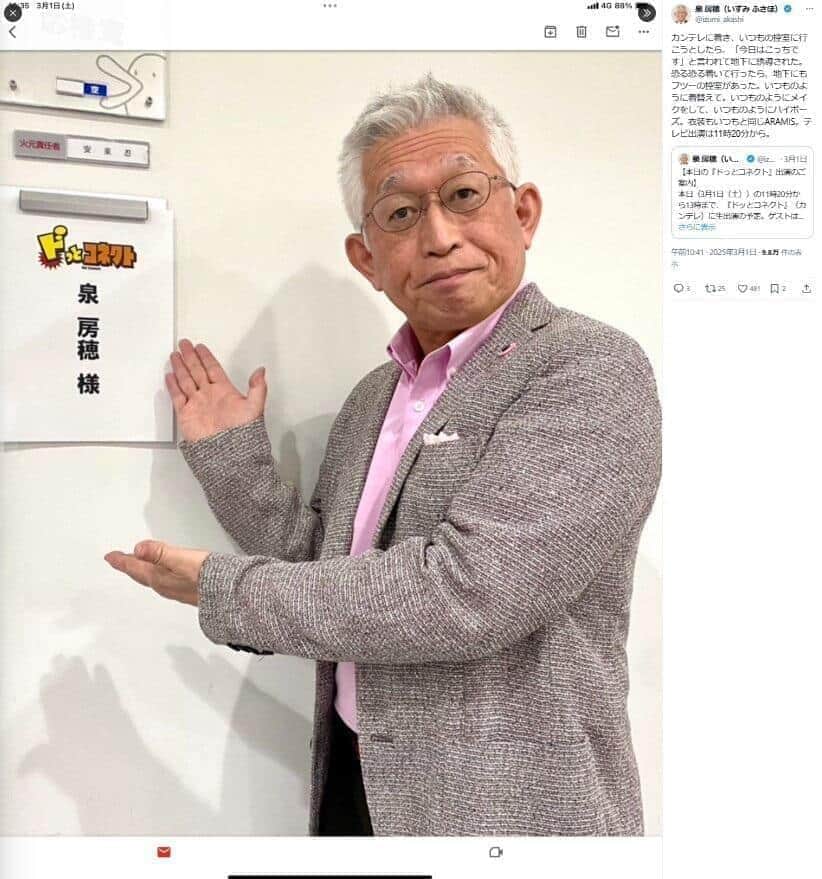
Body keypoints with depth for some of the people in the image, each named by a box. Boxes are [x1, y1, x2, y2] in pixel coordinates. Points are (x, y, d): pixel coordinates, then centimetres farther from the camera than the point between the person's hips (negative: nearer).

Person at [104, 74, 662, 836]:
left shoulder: (593, 370, -18)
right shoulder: (374, 395, 4)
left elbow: (463, 592, -27)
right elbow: (322, 572, 9)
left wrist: (221, 589, -17)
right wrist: (230, 456, -3)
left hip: (511, 807, -5)